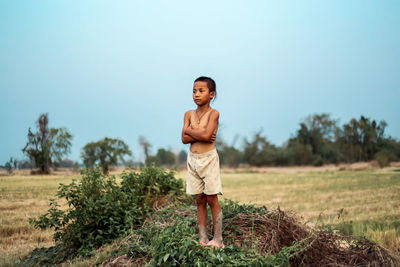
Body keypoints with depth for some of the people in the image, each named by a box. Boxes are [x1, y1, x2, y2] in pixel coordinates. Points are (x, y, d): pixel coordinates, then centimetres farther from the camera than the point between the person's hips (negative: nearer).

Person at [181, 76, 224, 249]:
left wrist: (190, 130, -6)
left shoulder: (213, 113, -6)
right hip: (193, 158, 5)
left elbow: (206, 134, -21)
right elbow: (184, 139, -2)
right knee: (200, 200, 8)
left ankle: (218, 239, 2)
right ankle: (202, 238, 12)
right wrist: (201, 135, -16)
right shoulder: (189, 114, 7)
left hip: (209, 158, -5)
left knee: (212, 199, -3)